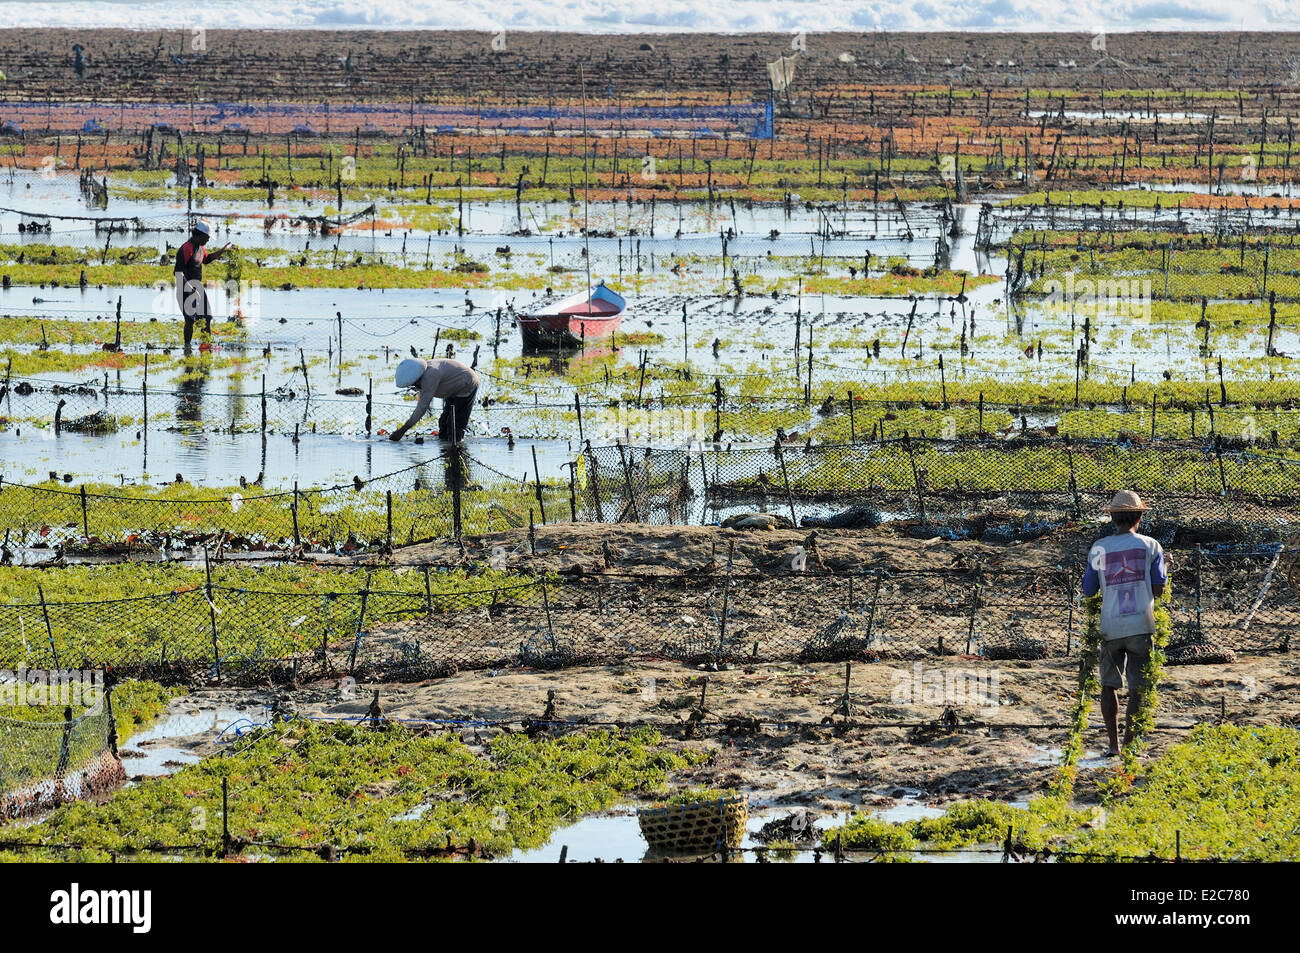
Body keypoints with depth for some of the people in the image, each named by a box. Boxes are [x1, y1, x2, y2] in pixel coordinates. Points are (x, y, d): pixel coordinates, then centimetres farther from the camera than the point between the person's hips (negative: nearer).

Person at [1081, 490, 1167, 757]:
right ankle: (1129, 740, -10)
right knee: (1139, 688, 0)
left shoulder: (1098, 549, 5)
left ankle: (1113, 744, 14)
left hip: (1110, 626, 2)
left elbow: (1088, 592, 7)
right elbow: (1159, 589, -1)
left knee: (1109, 685, 15)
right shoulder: (1150, 546, 2)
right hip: (1141, 625, -2)